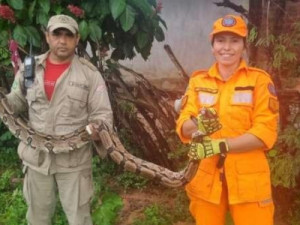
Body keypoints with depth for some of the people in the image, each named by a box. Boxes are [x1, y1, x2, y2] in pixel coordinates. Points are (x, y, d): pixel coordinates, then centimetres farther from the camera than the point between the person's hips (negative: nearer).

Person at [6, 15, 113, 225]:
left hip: (74, 160, -3)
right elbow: (17, 102, 12)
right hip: (36, 157, 3)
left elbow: (103, 114, -6)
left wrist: (97, 128, -28)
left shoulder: (90, 74, -7)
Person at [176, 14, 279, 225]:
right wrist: (197, 125, -24)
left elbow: (266, 131, -9)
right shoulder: (198, 80, 6)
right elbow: (183, 126, -1)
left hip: (248, 179, -2)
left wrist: (220, 145, -20)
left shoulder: (259, 79, -2)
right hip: (207, 177, 3)